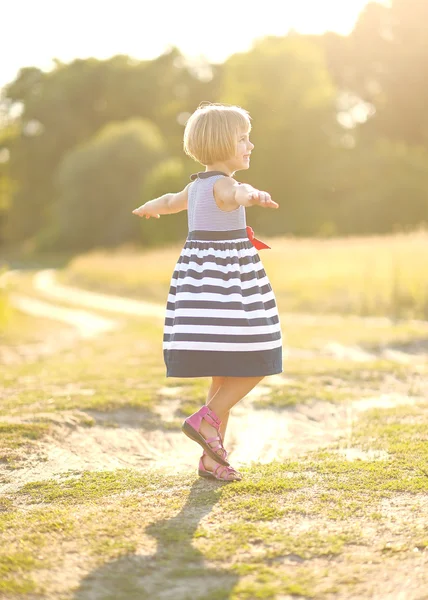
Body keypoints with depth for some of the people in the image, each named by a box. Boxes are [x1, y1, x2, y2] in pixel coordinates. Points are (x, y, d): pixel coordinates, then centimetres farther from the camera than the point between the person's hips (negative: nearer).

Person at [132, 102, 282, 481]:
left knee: (226, 371, 11)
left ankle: (212, 457, 14)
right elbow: (233, 193, -38)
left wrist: (148, 209, 60)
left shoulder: (197, 185, 16)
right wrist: (251, 196, -61)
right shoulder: (222, 183, -12)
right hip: (225, 281, -9)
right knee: (254, 365, -6)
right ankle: (206, 420, -9)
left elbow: (170, 201, 38)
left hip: (201, 276, 9)